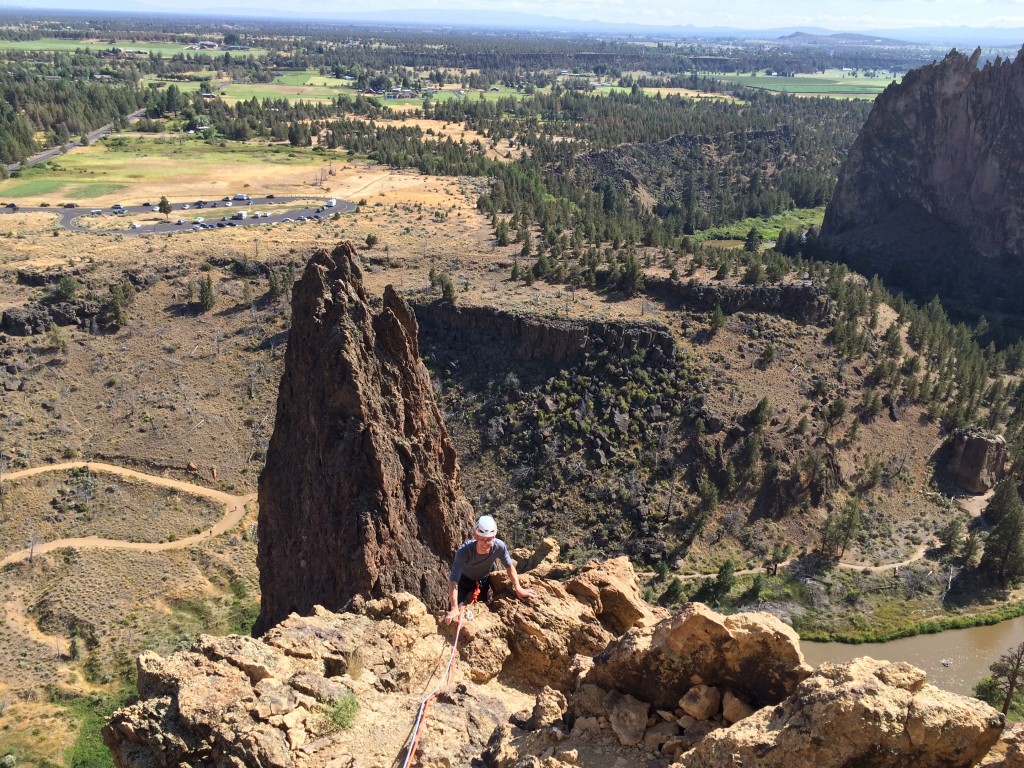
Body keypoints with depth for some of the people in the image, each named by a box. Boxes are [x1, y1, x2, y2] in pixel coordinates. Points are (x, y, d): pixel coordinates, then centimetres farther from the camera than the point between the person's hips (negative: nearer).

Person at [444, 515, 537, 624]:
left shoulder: (499, 546, -35)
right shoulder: (463, 551, -43)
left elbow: (509, 566, -15)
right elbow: (453, 580, -41)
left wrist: (518, 588, -20)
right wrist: (454, 608, -46)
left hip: (483, 581, 3)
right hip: (464, 580, -3)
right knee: (458, 608, -4)